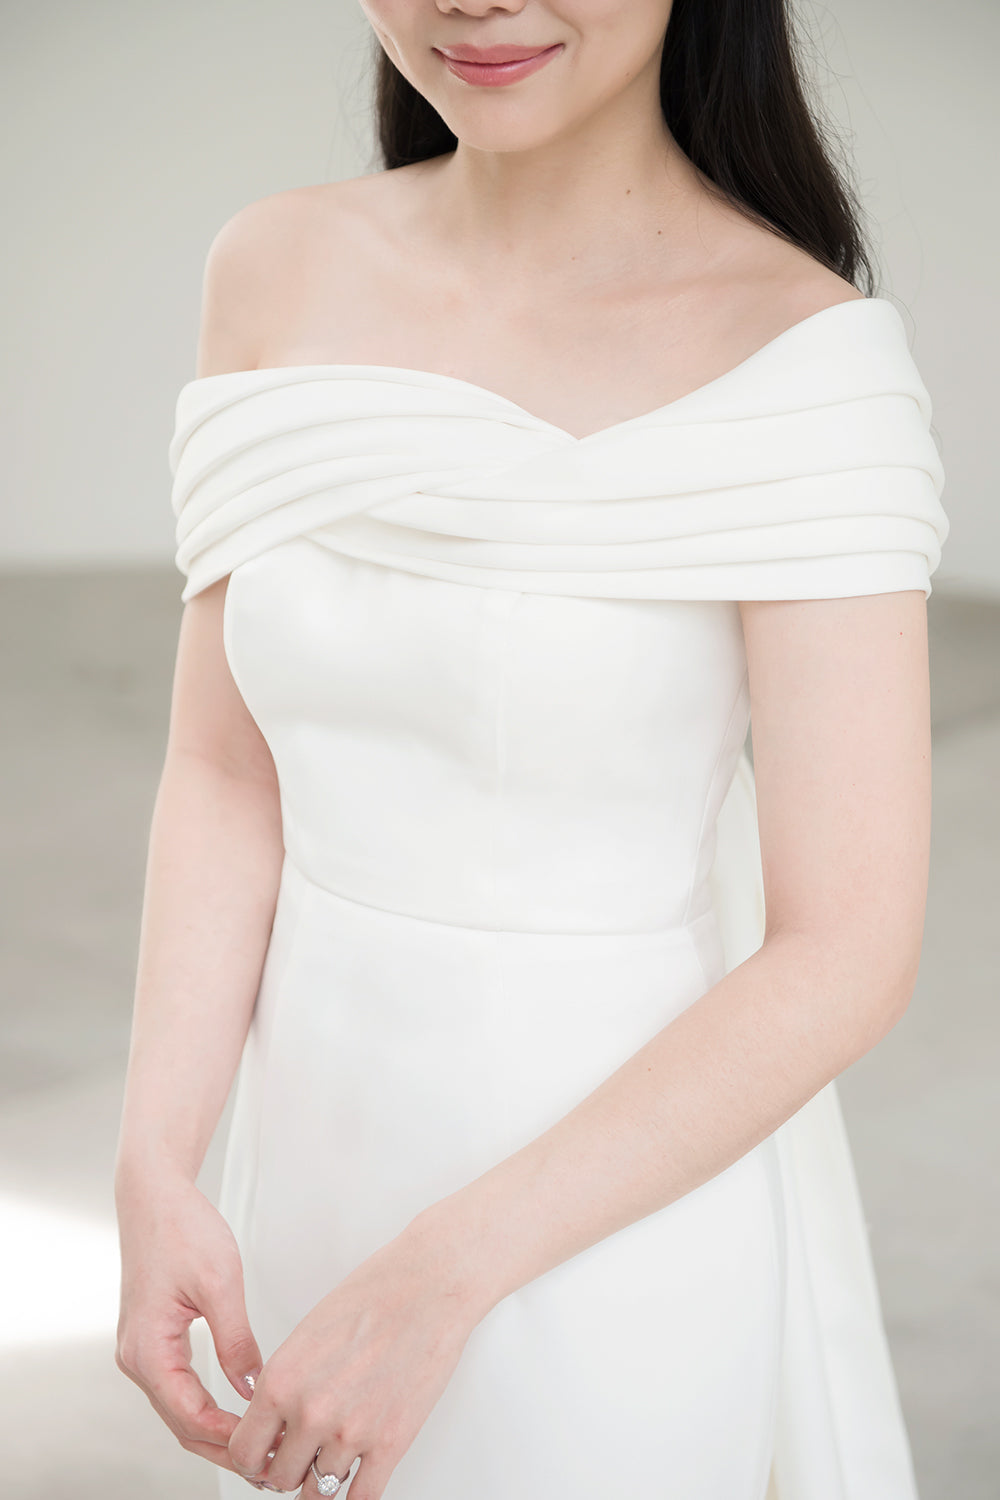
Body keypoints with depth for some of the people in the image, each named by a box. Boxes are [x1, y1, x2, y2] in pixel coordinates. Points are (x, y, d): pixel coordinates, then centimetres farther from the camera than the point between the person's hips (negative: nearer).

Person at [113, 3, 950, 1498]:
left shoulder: (805, 352, -18)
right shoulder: (278, 275, -3)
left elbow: (849, 955, -19)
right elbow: (227, 773, -1)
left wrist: (436, 1282, -20)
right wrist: (156, 1176, -14)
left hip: (617, 1209, -4)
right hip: (324, 1175, 5)